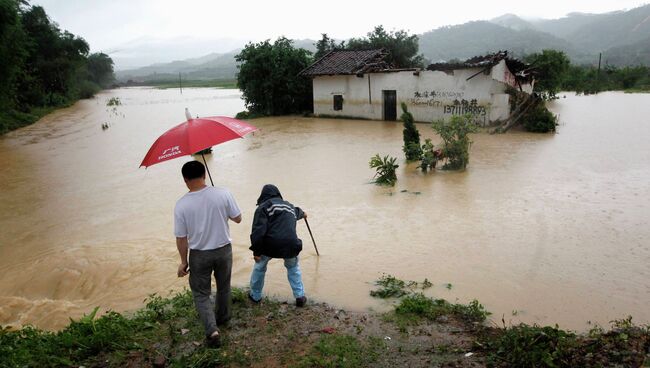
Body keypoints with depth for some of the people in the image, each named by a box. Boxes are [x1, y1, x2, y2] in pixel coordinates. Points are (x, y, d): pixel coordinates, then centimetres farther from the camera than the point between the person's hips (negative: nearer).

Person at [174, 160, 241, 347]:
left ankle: (212, 329, 0)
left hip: (199, 255, -2)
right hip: (223, 250, 2)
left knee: (201, 293, 14)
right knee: (223, 287, 24)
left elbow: (181, 238, -9)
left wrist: (184, 261, 4)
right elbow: (238, 219, -4)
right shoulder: (223, 194, -15)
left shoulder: (181, 205, -16)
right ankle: (222, 317, 44)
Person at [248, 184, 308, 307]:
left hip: (271, 244, -4)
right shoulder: (289, 206, 25)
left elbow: (258, 230, -7)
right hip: (290, 245, 4)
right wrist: (303, 214, 76)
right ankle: (300, 296, 25)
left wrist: (256, 251, -4)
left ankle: (255, 296, 34)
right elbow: (297, 212, 52)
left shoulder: (263, 207, 6)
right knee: (293, 268, 31)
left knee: (259, 267, 23)